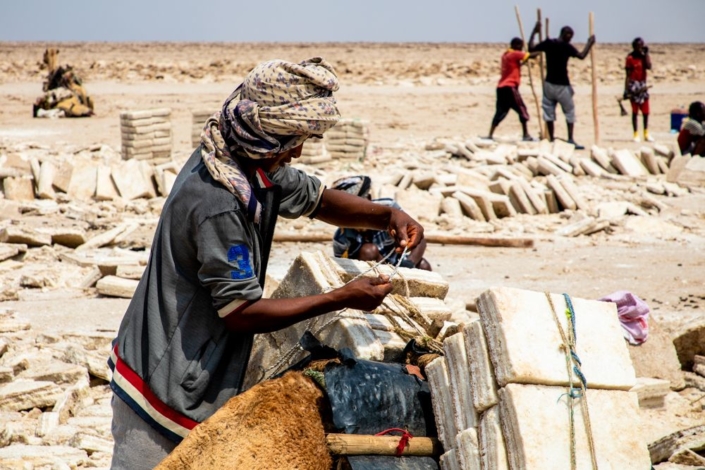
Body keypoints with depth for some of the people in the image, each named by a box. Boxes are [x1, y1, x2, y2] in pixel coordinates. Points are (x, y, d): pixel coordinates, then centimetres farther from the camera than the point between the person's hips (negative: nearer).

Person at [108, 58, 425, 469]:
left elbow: (317, 199, 18)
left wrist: (388, 215, 0)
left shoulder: (254, 163, 2)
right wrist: (341, 299, -17)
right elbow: (241, 312, -21)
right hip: (163, 391, -10)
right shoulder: (216, 204, -27)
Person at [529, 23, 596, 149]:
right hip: (562, 85, -4)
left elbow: (531, 48, 8)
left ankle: (551, 140, 8)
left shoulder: (548, 43, 0)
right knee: (569, 111, 6)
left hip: (549, 84, 4)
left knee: (549, 112, 9)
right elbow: (581, 55, -20)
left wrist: (534, 32, 16)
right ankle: (570, 140, 0)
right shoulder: (567, 47, -12)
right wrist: (590, 43, -8)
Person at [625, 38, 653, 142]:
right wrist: (626, 89, -9)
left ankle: (646, 134, 15)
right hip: (633, 85, -4)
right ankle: (636, 134, 6)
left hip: (643, 85, 4)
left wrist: (646, 54, -9)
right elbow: (628, 74, -5)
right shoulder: (630, 58, -4)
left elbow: (649, 67, -12)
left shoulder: (645, 56, 7)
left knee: (645, 111, 5)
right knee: (635, 111, 1)